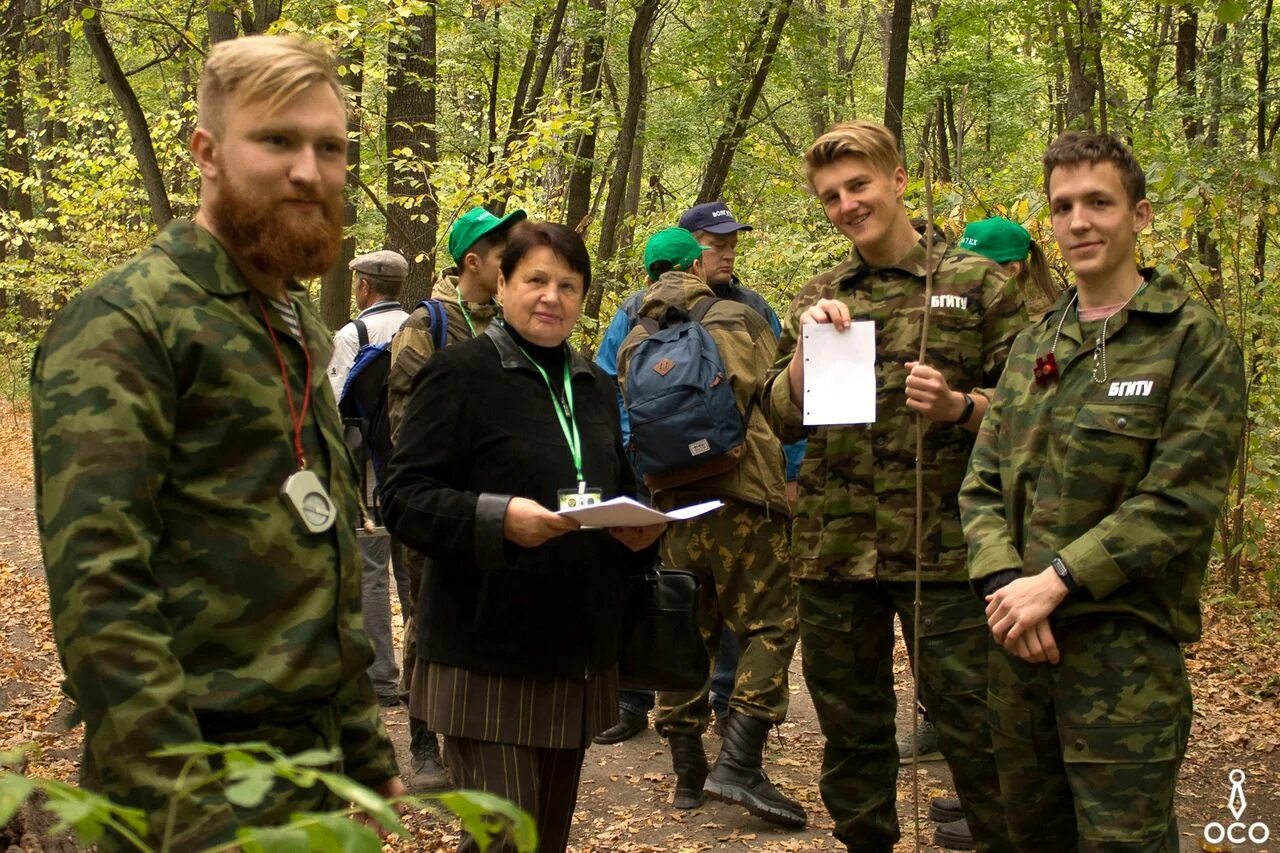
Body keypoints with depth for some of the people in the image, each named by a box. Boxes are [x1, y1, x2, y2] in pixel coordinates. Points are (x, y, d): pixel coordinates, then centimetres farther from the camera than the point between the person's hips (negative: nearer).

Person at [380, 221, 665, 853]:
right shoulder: (459, 373, -6)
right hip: (488, 657, -7)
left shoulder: (594, 386, 17)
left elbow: (621, 491, 26)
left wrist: (641, 529, 3)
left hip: (579, 655, 7)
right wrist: (498, 517, -29)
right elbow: (403, 499, -13)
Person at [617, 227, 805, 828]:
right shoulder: (736, 319, 1)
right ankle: (738, 764, -11)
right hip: (743, 497, -4)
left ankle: (686, 772, 17)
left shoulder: (633, 344, 10)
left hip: (672, 508, 5)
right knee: (769, 627, 0)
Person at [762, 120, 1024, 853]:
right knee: (851, 729, 13)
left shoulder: (976, 282, 1)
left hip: (943, 545, -4)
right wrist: (807, 346, -8)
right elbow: (782, 419, 8)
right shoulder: (818, 301, 12)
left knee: (974, 729, -1)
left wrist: (959, 407, -19)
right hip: (835, 546, 4)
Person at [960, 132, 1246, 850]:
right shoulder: (1035, 346, 13)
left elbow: (1179, 503, -15)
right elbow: (985, 482, 10)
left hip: (1125, 645, -6)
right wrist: (1002, 582, -8)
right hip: (1020, 636, 6)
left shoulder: (1194, 341, -6)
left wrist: (1055, 581, -19)